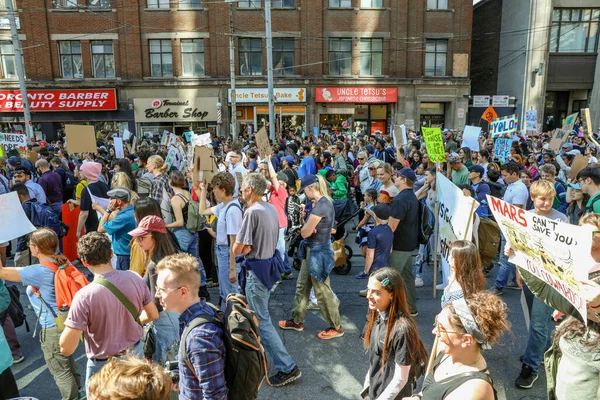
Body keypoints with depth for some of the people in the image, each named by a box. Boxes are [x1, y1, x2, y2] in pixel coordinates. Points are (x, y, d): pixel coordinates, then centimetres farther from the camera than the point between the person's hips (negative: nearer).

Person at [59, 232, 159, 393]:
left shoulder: (84, 296, -27)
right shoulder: (134, 278, -13)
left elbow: (66, 349, -22)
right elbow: (153, 315, 1)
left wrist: (71, 323, -4)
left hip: (104, 366, -3)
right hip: (136, 354, 4)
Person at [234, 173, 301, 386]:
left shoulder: (252, 211, -22)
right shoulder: (271, 208, 5)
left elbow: (237, 249, -21)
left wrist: (245, 248, 0)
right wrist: (250, 247, 4)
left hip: (257, 269, -9)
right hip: (269, 264, 9)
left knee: (261, 321, 1)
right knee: (259, 314, 24)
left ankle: (288, 368, 6)